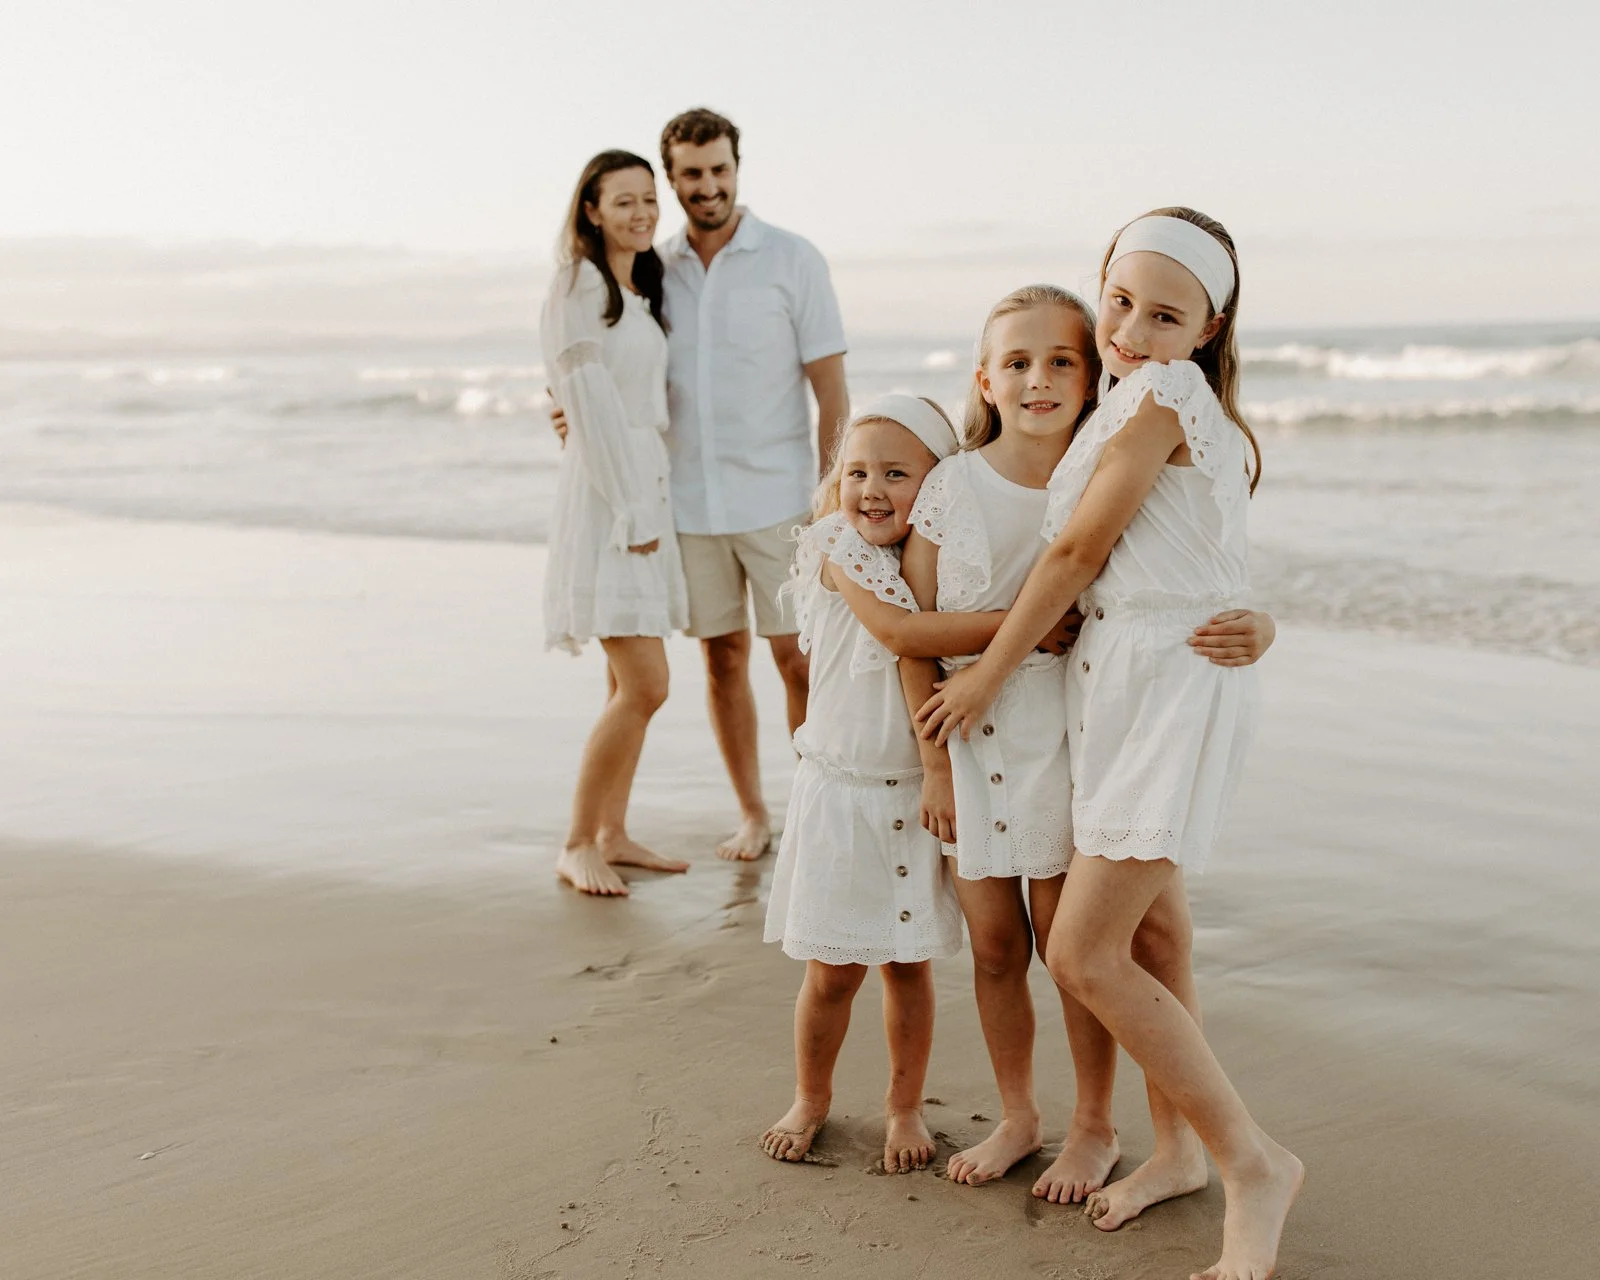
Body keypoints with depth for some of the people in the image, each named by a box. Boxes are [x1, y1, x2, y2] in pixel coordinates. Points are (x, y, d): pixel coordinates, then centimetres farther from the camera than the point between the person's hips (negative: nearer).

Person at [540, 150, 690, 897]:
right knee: (644, 685, -13)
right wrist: (632, 513, -16)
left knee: (632, 683, 10)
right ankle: (576, 846, -2)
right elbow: (591, 403, -14)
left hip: (647, 489, 9)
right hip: (605, 494, -9)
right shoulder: (581, 283, -9)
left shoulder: (644, 290, 17)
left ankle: (612, 834, 19)